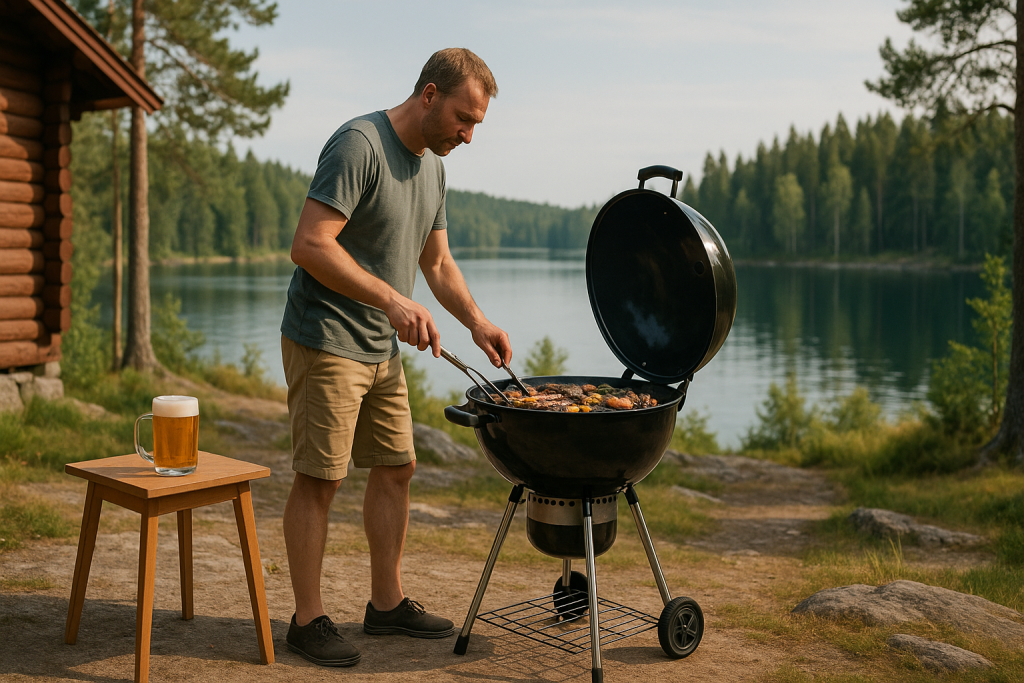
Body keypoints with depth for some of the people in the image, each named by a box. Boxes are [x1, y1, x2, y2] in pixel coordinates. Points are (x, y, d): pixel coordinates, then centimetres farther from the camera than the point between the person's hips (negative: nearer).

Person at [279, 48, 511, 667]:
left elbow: (437, 262, 19)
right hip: (326, 343, -9)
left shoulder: (432, 166, 11)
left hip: (382, 349, 9)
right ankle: (309, 620, 10)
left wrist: (477, 321, 5)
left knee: (396, 470, 12)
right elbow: (310, 246, -25)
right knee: (321, 479, -3)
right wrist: (393, 300, -27)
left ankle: (388, 604, 25)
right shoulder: (359, 145, -17)